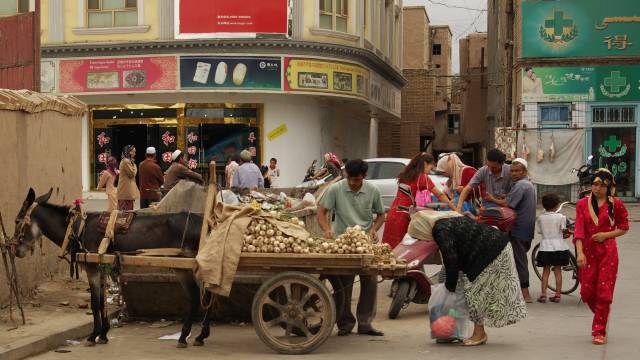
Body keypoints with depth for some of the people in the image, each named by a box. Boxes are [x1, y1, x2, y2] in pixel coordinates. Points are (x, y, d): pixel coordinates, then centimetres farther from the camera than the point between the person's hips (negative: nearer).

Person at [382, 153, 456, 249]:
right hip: (403, 215, -7)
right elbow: (440, 195, -5)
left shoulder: (405, 174, 14)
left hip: (393, 212, 7)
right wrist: (455, 208, -2)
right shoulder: (423, 177, -5)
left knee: (390, 247, 7)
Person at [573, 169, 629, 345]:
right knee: (587, 292, 3)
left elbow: (624, 227, 8)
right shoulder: (582, 204, 3)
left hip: (607, 252, -2)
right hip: (588, 252, 2)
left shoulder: (615, 204, 0)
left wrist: (606, 235, -9)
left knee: (604, 292, -3)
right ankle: (601, 317, 31)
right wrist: (580, 252, -15)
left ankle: (599, 331, 6)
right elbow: (579, 229, -4)